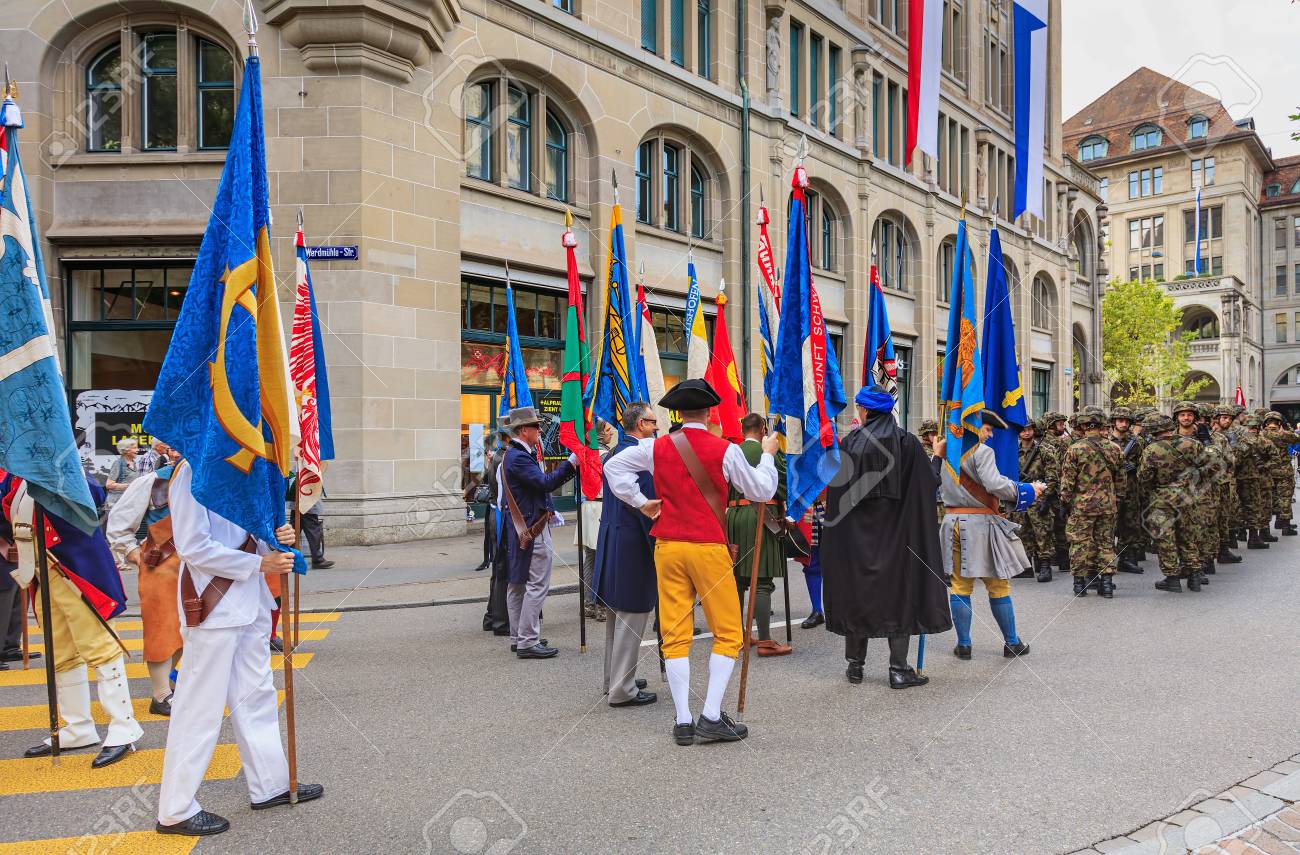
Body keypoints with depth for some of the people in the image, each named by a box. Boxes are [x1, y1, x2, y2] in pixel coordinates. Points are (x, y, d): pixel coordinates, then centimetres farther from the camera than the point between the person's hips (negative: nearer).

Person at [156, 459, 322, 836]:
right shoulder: (192, 471, -15)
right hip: (214, 606, -9)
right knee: (200, 707, 1)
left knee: (256, 697, 17)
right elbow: (193, 547, -20)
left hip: (249, 602, 9)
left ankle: (270, 785, 31)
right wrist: (260, 562, -17)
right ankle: (176, 810, 16)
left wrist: (275, 540, -3)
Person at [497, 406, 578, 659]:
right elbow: (545, 483, -25)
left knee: (517, 585, 14)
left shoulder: (513, 454, 15)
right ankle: (528, 643, -2)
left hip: (518, 529, 11)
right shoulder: (519, 457, -18)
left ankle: (518, 638, 24)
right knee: (536, 586, -6)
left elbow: (540, 483, 18)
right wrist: (571, 463, -20)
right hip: (533, 530, -11)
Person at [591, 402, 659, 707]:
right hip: (633, 544, -10)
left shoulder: (611, 454, 12)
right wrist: (658, 547, -13)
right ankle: (623, 690, 5)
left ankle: (614, 680, 29)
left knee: (616, 614, 18)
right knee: (632, 616, -1)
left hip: (609, 540, 10)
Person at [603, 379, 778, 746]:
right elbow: (762, 490, 3)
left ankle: (683, 722, 9)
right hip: (709, 548, -3)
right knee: (727, 633, 8)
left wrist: (639, 502, 12)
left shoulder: (658, 447, 3)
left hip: (667, 547, 4)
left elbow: (613, 465, 13)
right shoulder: (725, 450, -7)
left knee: (675, 634, 7)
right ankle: (711, 717, 2)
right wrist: (768, 454, 17)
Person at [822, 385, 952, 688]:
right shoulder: (908, 442, -4)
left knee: (856, 592, 10)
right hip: (895, 532, 0)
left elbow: (836, 493, -2)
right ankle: (899, 669, 7)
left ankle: (855, 664, 17)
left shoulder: (849, 444, -5)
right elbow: (928, 487, -1)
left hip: (855, 533, 0)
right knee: (898, 592, 7)